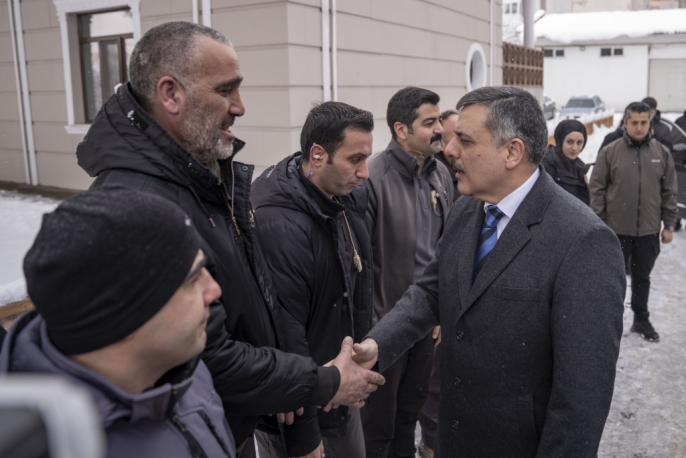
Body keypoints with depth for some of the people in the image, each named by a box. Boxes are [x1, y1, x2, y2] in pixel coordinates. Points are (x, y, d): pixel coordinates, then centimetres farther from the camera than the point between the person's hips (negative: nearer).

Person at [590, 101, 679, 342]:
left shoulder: (662, 153, 1)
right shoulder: (609, 152, -6)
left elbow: (669, 191, 5)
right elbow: (597, 189, -5)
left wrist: (669, 224, 4)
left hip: (649, 230, 2)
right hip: (616, 229, -2)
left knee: (642, 277, 16)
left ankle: (641, 320, 30)